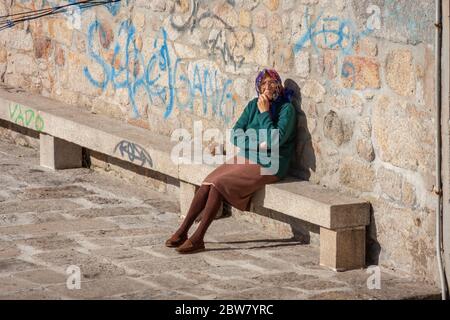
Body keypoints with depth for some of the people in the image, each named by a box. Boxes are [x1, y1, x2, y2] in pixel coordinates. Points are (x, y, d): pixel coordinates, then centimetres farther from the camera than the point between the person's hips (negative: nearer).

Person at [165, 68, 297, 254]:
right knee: (207, 183, -15)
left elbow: (275, 141, -20)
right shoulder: (253, 105, 11)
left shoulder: (286, 109, -8)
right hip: (245, 158, 7)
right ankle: (182, 232, -10)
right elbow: (236, 134, 5)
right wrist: (255, 144, -12)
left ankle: (197, 239, -24)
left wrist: (264, 112, -16)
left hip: (269, 166, -7)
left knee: (220, 183, -24)